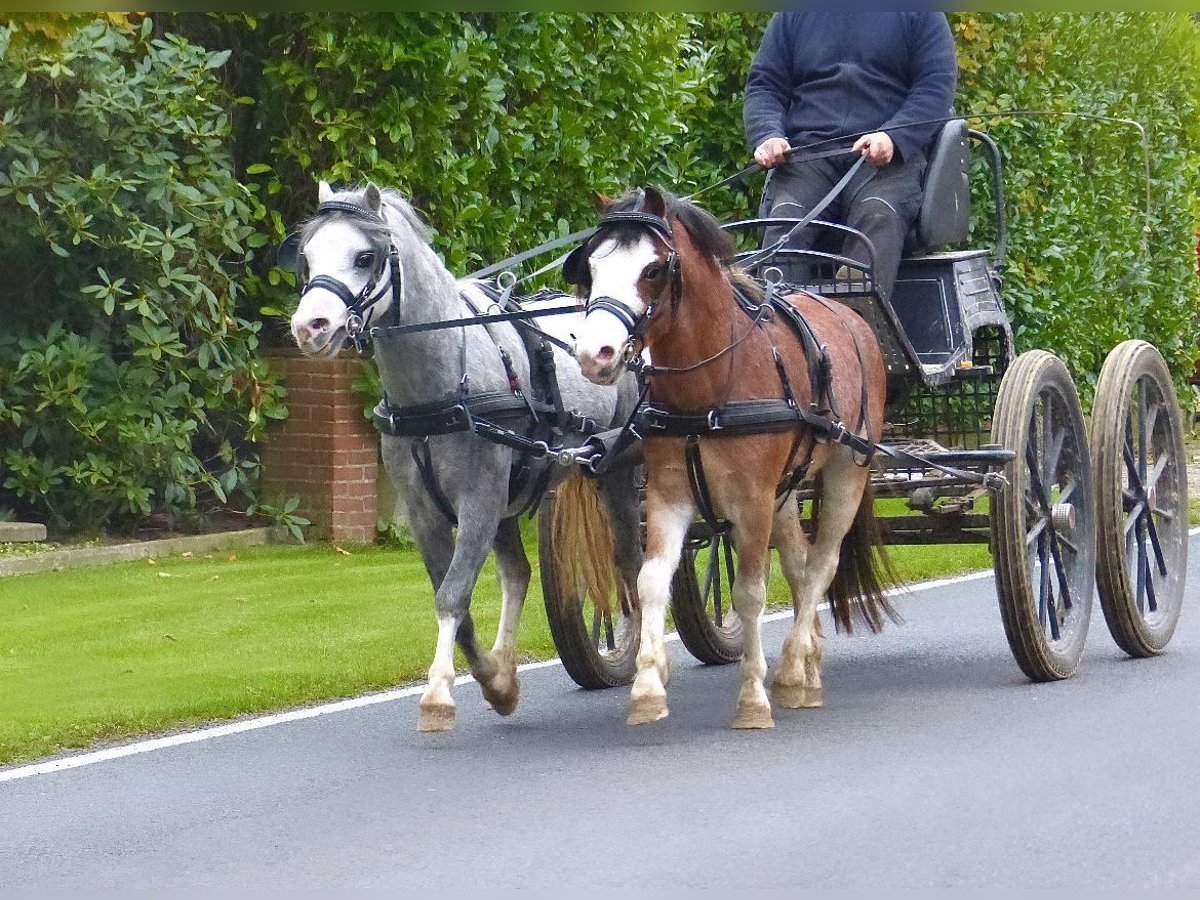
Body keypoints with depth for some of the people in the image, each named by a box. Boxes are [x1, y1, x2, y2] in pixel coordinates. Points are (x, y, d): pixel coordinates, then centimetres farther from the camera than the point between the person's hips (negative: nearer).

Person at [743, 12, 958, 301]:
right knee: (785, 216, -30)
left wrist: (893, 137, -15)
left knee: (879, 215, -35)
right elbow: (763, 85, 21)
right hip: (807, 147, 2)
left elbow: (937, 85, 5)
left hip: (890, 155, -2)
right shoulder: (793, 16, 24)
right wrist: (767, 136, -3)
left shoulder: (920, 14, 16)